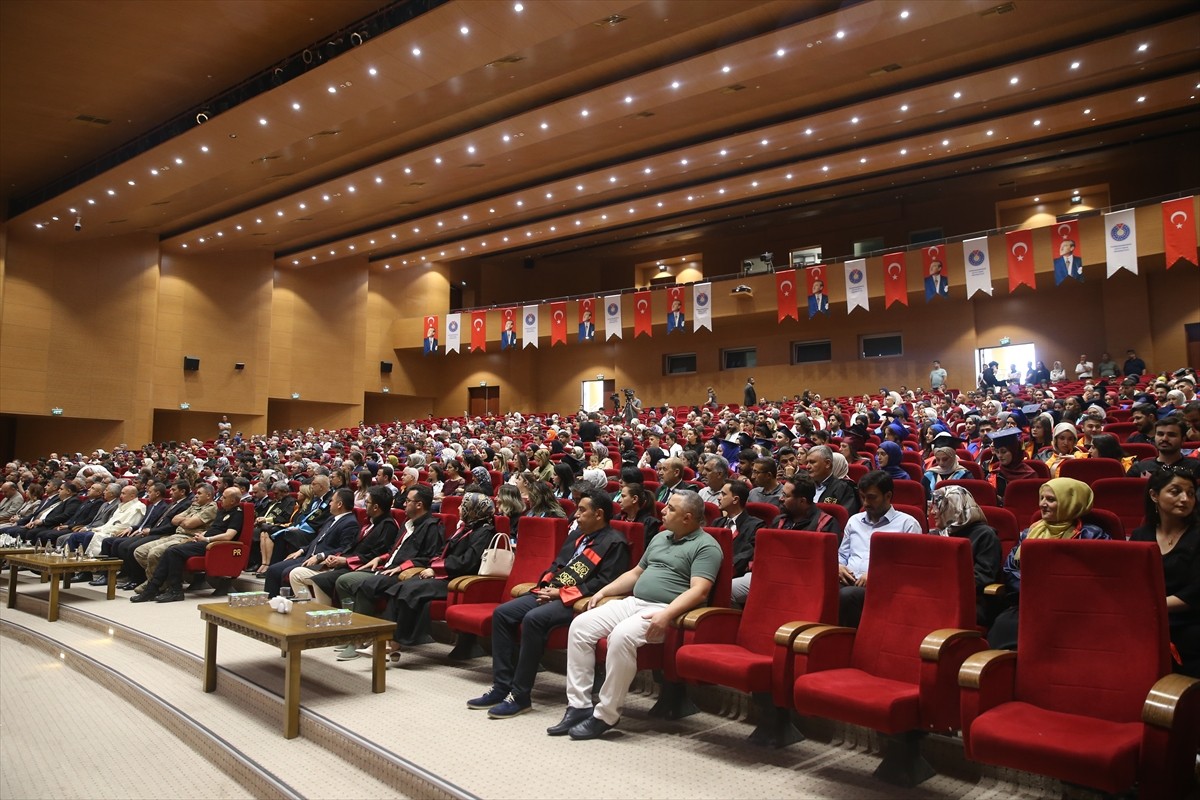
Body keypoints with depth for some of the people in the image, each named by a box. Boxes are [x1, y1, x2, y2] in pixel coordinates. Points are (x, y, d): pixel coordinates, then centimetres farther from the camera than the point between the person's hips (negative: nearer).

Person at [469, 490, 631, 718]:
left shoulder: (615, 543, -5)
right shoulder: (576, 535, 22)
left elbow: (604, 582, -15)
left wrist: (562, 593, -16)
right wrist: (546, 585, 3)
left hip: (575, 601, -9)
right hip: (551, 593, 9)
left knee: (533, 619, -32)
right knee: (502, 613, -6)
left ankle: (520, 696, -22)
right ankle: (501, 686, -4)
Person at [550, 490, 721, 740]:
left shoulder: (706, 546, -5)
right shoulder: (660, 539, 22)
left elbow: (699, 590, -17)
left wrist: (666, 615, -28)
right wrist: (604, 591, 18)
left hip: (665, 610, -8)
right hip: (633, 602, 8)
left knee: (622, 635, -34)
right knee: (580, 625, -10)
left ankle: (606, 715, -21)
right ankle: (578, 705, -7)